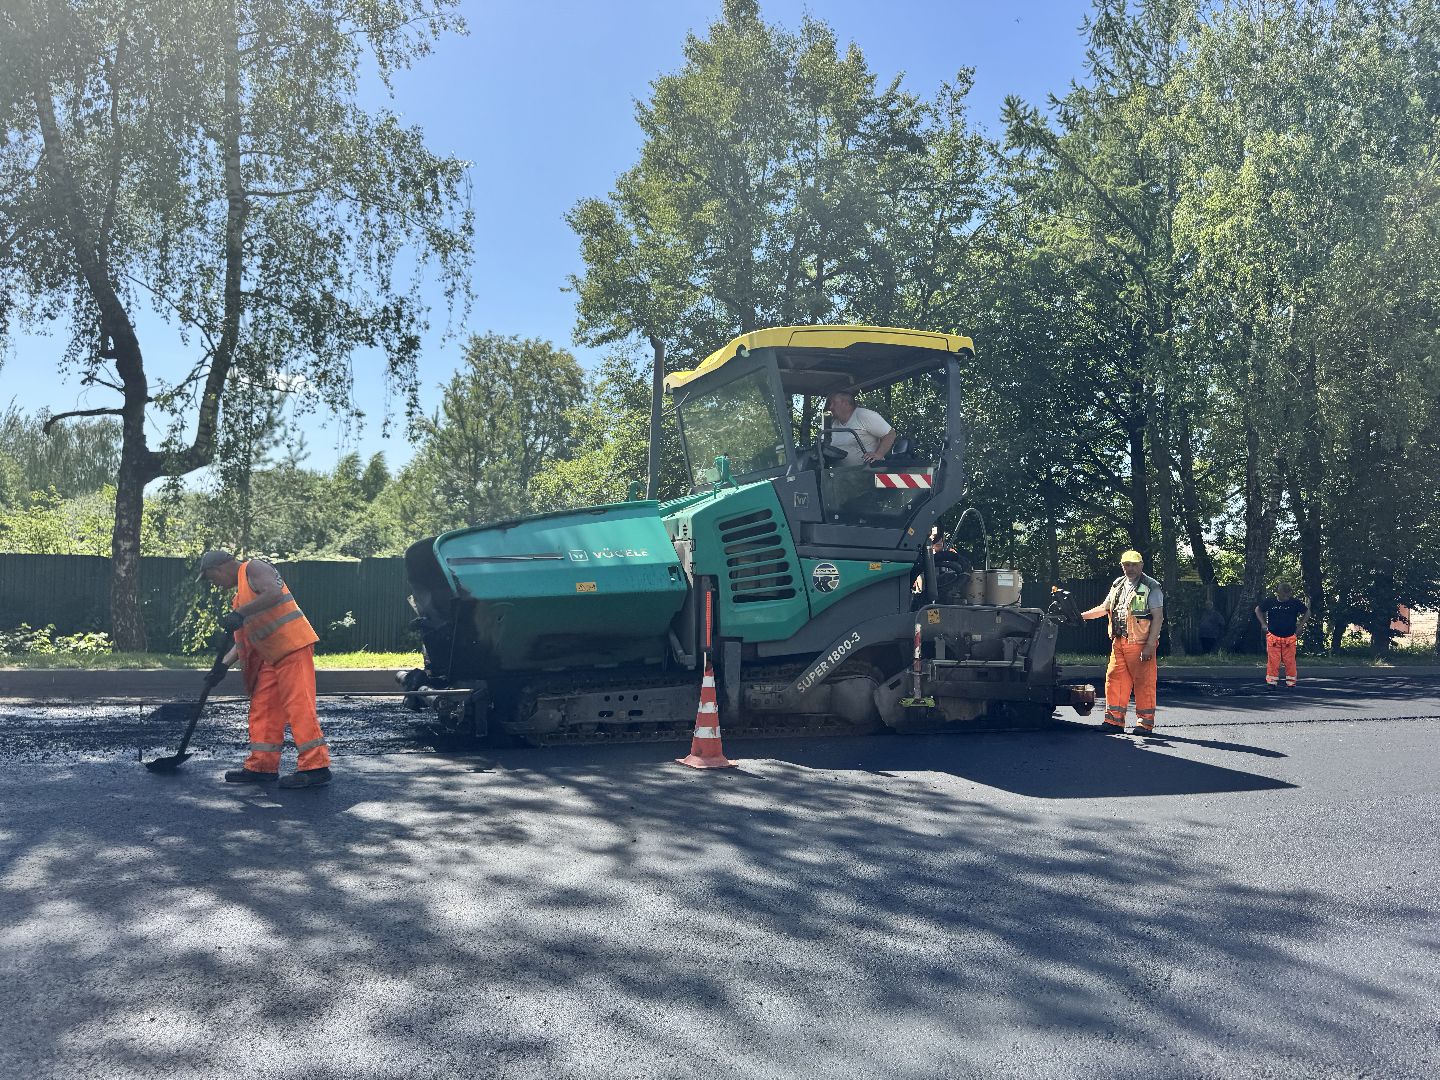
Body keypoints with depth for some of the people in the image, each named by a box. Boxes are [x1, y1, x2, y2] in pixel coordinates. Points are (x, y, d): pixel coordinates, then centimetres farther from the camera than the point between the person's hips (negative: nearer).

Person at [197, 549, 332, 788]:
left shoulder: (253, 568, -2)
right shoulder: (240, 594, 25)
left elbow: (274, 593, -22)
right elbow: (244, 640, 23)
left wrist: (240, 614, -21)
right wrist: (223, 666, 14)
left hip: (293, 645, -10)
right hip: (272, 656, 10)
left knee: (299, 705, -12)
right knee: (262, 708, 10)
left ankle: (315, 767, -12)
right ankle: (262, 767, 17)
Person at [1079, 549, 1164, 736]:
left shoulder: (1151, 587, -4)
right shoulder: (1117, 585, 16)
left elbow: (1158, 617, -10)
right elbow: (1104, 608, 26)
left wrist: (1149, 645, -17)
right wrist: (1081, 616, 13)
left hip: (1140, 644, -6)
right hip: (1118, 643, 6)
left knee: (1144, 683, -4)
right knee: (1114, 680, 5)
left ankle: (1145, 723, 3)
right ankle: (1114, 721, 12)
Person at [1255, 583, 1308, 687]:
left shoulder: (1295, 603, -1)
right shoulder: (1269, 601, -1)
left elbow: (1307, 612, 13)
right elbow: (1258, 610, 14)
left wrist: (1300, 626, 6)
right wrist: (1263, 624, 7)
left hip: (1290, 637, 0)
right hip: (1273, 636, 0)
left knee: (1290, 661, 0)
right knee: (1273, 661, -2)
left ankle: (1291, 682, 8)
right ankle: (1272, 682, 5)